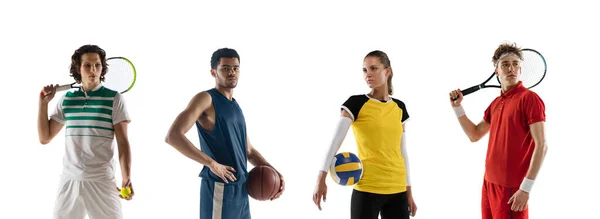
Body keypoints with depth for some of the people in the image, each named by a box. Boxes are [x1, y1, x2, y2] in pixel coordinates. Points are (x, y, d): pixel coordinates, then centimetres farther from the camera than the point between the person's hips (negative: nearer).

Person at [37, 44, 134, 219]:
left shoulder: (114, 99, 0)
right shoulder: (66, 100, 10)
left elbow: (123, 142, -4)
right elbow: (45, 138, 13)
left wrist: (126, 177, -17)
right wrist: (43, 102, 5)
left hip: (102, 182, -3)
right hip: (69, 180, 3)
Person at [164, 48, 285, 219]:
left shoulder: (236, 106, 17)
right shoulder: (205, 99, -8)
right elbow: (172, 136, -20)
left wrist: (274, 172, 7)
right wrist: (212, 164, -21)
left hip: (241, 190, 8)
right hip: (219, 189, -8)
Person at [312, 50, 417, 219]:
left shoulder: (399, 108, 12)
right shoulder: (356, 104, -2)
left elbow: (402, 151, 16)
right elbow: (335, 141, -11)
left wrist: (409, 191, 15)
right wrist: (321, 179, -22)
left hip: (397, 190, 5)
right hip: (367, 189, -4)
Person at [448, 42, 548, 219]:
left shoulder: (529, 98, -11)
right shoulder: (496, 103, 12)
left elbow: (541, 146, -17)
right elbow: (474, 135, 23)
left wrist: (526, 188, -22)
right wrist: (457, 106, 10)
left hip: (511, 187, -8)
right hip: (489, 182, 8)